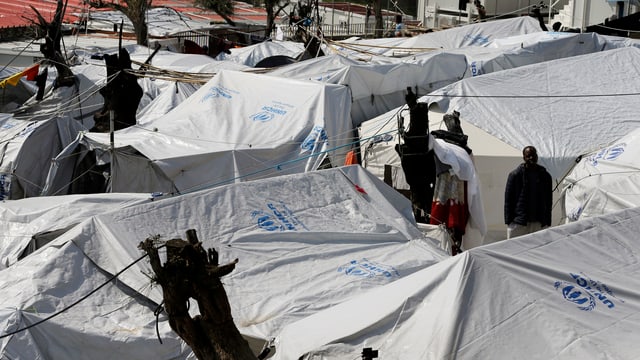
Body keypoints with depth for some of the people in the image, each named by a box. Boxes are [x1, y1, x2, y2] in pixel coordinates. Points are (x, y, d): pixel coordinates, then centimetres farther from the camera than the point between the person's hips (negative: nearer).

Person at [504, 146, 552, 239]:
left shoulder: (545, 175, 10)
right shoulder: (515, 175, 1)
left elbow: (548, 200, 14)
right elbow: (508, 199, 2)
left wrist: (547, 222, 8)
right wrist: (508, 220, -5)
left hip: (538, 223, 3)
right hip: (518, 223, -3)